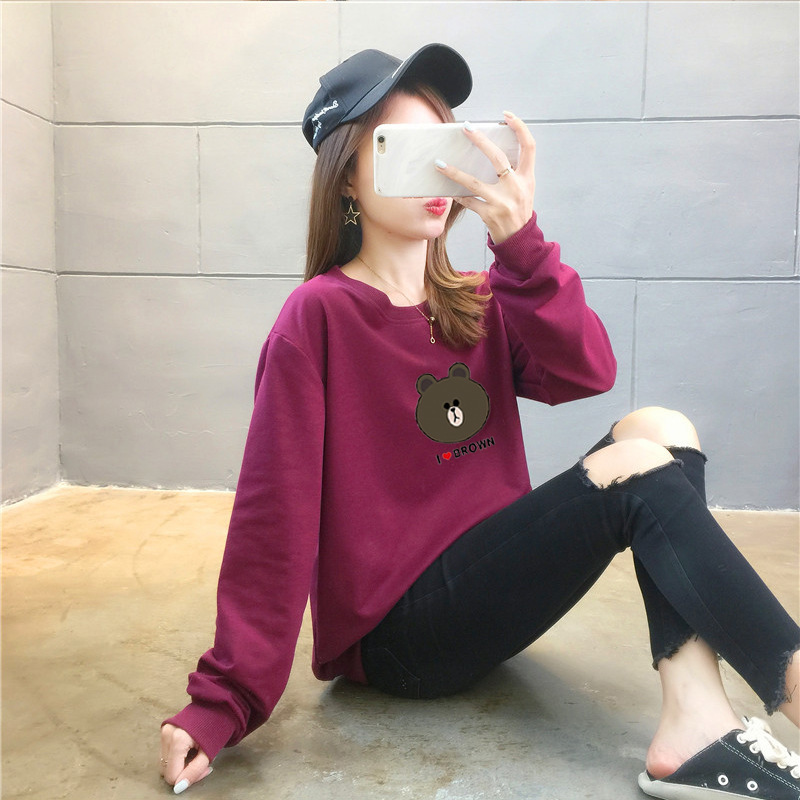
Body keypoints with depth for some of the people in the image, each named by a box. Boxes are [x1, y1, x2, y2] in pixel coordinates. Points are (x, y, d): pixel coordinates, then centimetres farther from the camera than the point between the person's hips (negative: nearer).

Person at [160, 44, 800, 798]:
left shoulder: (480, 306, 7)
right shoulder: (319, 316, -12)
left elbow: (587, 371, -10)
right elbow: (274, 515, -15)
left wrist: (520, 244, -22)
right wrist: (225, 697, -13)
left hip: (490, 583, 7)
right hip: (396, 633, -7)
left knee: (658, 427, -11)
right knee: (642, 473, -20)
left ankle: (695, 723, -21)